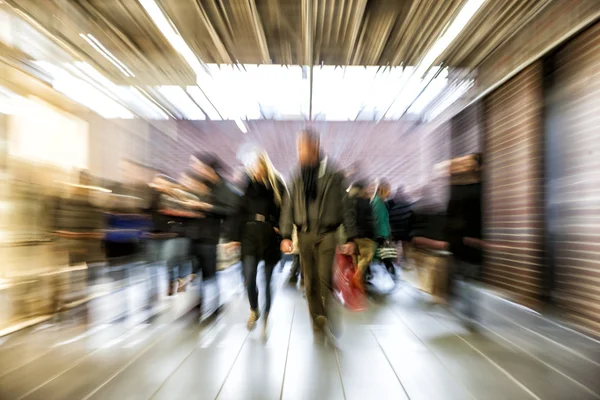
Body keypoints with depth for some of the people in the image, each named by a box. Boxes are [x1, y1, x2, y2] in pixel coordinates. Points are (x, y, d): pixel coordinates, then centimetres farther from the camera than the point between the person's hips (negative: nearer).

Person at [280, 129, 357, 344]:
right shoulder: (297, 177, 6)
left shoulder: (333, 173, -4)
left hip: (327, 234, -3)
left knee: (325, 279, -4)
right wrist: (286, 235, -2)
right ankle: (318, 324, 28)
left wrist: (350, 238, -4)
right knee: (310, 282, 10)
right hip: (305, 234, 4)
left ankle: (327, 321, 21)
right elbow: (288, 207, 5)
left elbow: (346, 206, -3)